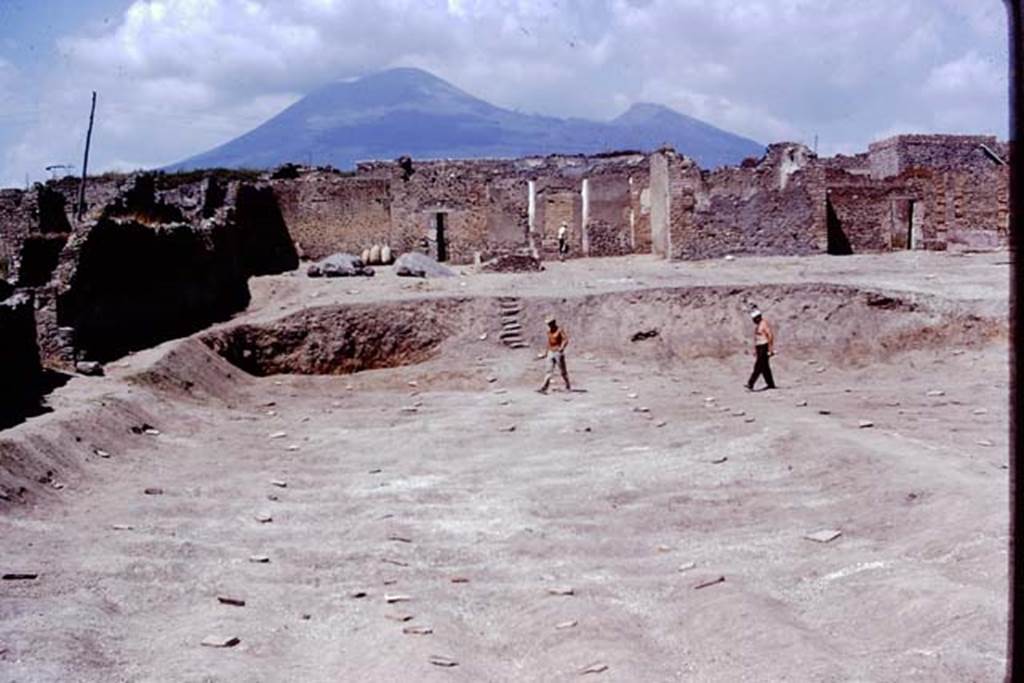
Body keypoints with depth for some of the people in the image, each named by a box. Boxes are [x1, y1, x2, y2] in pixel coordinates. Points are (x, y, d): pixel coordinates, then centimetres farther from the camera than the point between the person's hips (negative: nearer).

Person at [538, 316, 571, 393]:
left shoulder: (560, 330, -11)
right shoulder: (549, 331, 9)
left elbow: (566, 339, -21)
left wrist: (562, 347, -37)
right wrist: (548, 351, 22)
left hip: (559, 353, -6)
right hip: (551, 353, 6)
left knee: (562, 371, 5)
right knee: (549, 371, -2)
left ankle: (568, 387, 23)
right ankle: (544, 388, -12)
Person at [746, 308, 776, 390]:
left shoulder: (764, 323, -14)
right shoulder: (756, 325, 15)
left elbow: (770, 336, -18)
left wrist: (770, 348, -22)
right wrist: (755, 349, 19)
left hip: (765, 347, -10)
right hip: (759, 348, 10)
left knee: (759, 366, -12)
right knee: (765, 367, 10)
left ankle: (750, 384, -18)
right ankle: (771, 384, 15)